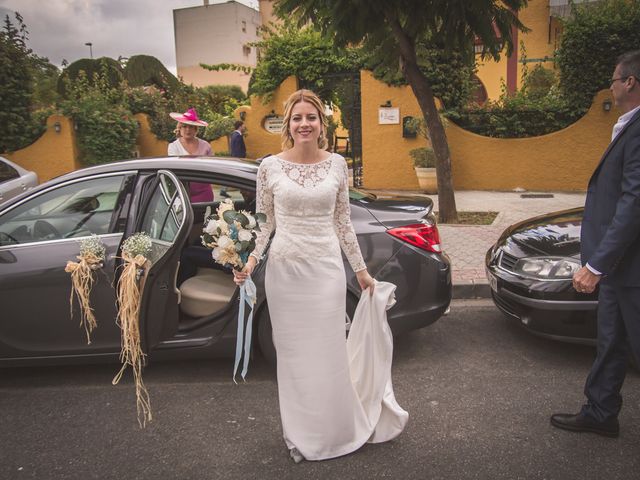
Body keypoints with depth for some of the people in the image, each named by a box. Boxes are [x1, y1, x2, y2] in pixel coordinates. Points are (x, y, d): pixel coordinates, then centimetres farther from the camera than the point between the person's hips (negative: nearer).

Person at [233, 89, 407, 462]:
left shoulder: (337, 164, 2)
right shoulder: (270, 166, -1)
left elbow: (342, 221, 8)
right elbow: (265, 221, 5)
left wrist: (361, 270, 10)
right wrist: (251, 260, -9)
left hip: (326, 267, 0)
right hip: (284, 268, 0)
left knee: (329, 353, 7)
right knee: (292, 353, 10)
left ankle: (337, 430, 29)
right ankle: (301, 434, 29)